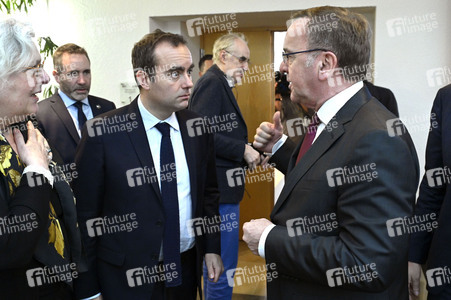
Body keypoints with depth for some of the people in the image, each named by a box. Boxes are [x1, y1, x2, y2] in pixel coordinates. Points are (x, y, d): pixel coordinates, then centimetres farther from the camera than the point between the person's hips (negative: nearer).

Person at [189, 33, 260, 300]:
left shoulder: (217, 83, 18)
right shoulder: (213, 82, -13)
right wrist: (243, 150, -19)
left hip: (219, 188, 11)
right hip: (219, 190, -11)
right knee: (223, 269, -2)